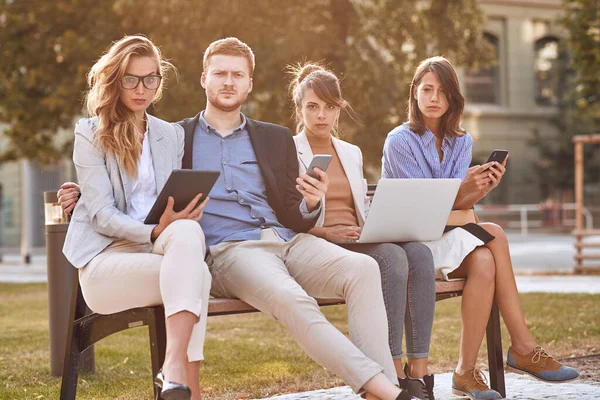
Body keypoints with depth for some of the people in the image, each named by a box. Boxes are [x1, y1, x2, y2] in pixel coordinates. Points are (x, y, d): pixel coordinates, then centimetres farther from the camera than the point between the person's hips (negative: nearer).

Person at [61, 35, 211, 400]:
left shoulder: (172, 135, 18)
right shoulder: (90, 133, 3)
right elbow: (101, 214, -7)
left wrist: (186, 214, -9)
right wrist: (154, 233, -24)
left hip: (163, 247, 4)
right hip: (106, 259, -4)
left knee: (187, 233, -34)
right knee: (195, 272, -32)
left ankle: (175, 366, -41)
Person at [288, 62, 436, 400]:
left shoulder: (352, 153, 24)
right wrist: (325, 232, -16)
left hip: (359, 242, 6)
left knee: (419, 252, -26)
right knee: (393, 257, -33)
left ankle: (418, 372, -30)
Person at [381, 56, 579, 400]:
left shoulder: (461, 141, 9)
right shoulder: (399, 141, -7)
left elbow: (458, 205, -3)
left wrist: (483, 188, -25)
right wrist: (464, 187, -31)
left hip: (447, 235, 5)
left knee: (484, 261, -29)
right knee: (493, 234, -28)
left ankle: (467, 371, -26)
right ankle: (523, 347, -22)